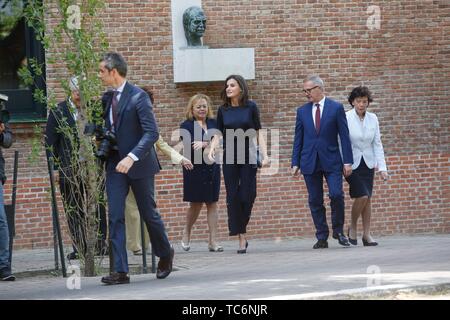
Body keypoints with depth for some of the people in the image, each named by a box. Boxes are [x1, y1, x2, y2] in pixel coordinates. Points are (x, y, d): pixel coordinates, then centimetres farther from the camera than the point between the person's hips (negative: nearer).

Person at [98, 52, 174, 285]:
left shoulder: (138, 97, -14)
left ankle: (165, 254, 32)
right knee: (115, 217, -4)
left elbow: (152, 133, -20)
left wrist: (132, 157, -30)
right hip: (115, 164, 6)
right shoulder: (108, 98, 8)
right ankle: (120, 271, -6)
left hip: (139, 164, -6)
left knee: (149, 213, 7)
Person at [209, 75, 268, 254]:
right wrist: (211, 149, -11)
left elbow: (258, 133, 1)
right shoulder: (223, 110, 6)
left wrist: (264, 154, -8)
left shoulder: (251, 107, 0)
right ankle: (241, 238, -1)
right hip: (230, 158, 2)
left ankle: (241, 229, 16)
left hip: (248, 156, -2)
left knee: (247, 195, -5)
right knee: (233, 197, -4)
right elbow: (218, 134, 7)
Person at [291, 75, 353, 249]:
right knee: (315, 201, 2)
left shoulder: (336, 108, 0)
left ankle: (338, 231, 4)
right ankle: (322, 237, 8)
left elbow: (344, 136, -1)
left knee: (336, 195, -15)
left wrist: (348, 161, -6)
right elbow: (298, 139, 11)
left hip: (331, 161, -3)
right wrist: (295, 163, 4)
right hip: (310, 162, 3)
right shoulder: (302, 111, 9)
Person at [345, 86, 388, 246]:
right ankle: (352, 227, 5)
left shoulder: (372, 119, 2)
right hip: (351, 164, -4)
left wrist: (382, 167, -2)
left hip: (368, 164, 4)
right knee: (362, 196, -16)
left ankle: (367, 234, 7)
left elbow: (377, 144, 4)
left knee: (367, 198, 1)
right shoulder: (345, 118, -10)